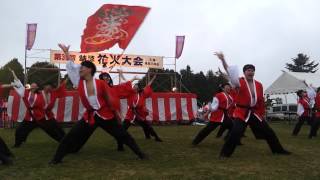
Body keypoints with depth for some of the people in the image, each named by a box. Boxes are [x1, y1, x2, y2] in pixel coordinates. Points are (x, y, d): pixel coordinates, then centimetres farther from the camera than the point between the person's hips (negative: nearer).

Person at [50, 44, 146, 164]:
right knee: (71, 136, -1)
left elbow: (109, 99, 1)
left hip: (105, 114, -3)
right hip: (89, 116, 3)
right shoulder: (79, 83, -1)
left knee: (123, 135, 5)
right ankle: (57, 158, 15)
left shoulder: (101, 83, -10)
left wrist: (116, 112, 8)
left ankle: (140, 153, 17)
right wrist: (66, 52, 13)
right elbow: (71, 66, 5)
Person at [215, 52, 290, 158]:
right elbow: (229, 72, -25)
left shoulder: (259, 85, 4)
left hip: (255, 113, 5)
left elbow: (261, 100, 12)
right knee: (235, 132, -21)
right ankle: (225, 153, -6)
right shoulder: (239, 82, -10)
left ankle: (278, 150, 35)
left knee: (268, 132, 14)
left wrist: (262, 113, 13)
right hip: (241, 112, -5)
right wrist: (222, 60, -37)